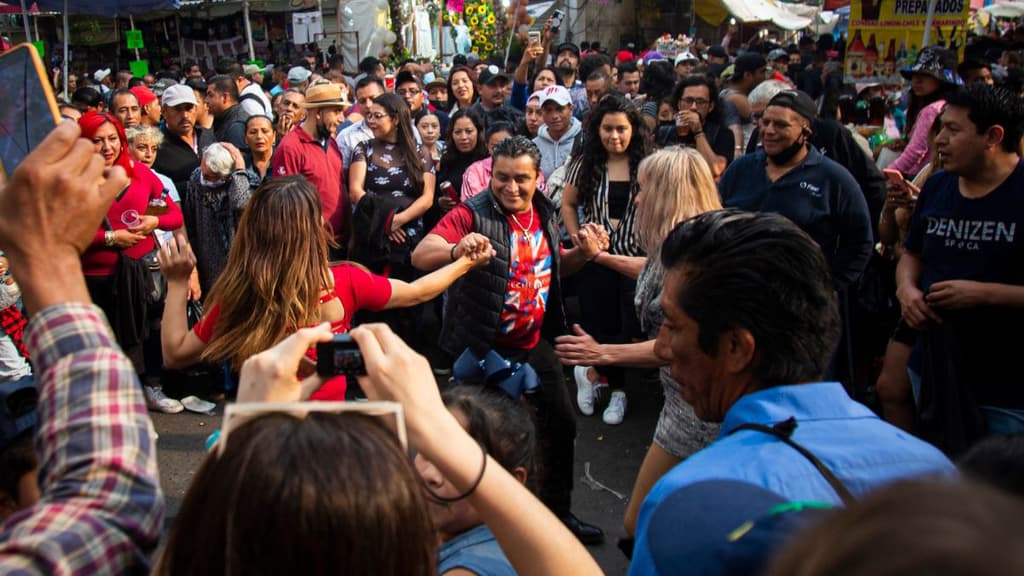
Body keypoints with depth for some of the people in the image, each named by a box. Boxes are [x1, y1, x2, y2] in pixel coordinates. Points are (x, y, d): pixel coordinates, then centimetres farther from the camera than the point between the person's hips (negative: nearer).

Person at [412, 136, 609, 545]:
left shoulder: (544, 213, 2)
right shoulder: (473, 214, -18)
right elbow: (420, 255, -31)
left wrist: (583, 254, -3)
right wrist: (456, 250, -52)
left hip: (533, 343, 6)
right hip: (483, 348, -6)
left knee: (561, 425, 14)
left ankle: (559, 511, 36)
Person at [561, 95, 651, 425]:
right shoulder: (585, 164, 1)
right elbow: (568, 204, 11)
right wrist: (577, 237, 1)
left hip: (637, 257, -1)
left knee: (632, 327, -4)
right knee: (601, 323, 5)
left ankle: (591, 373, 20)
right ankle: (617, 390, 26)